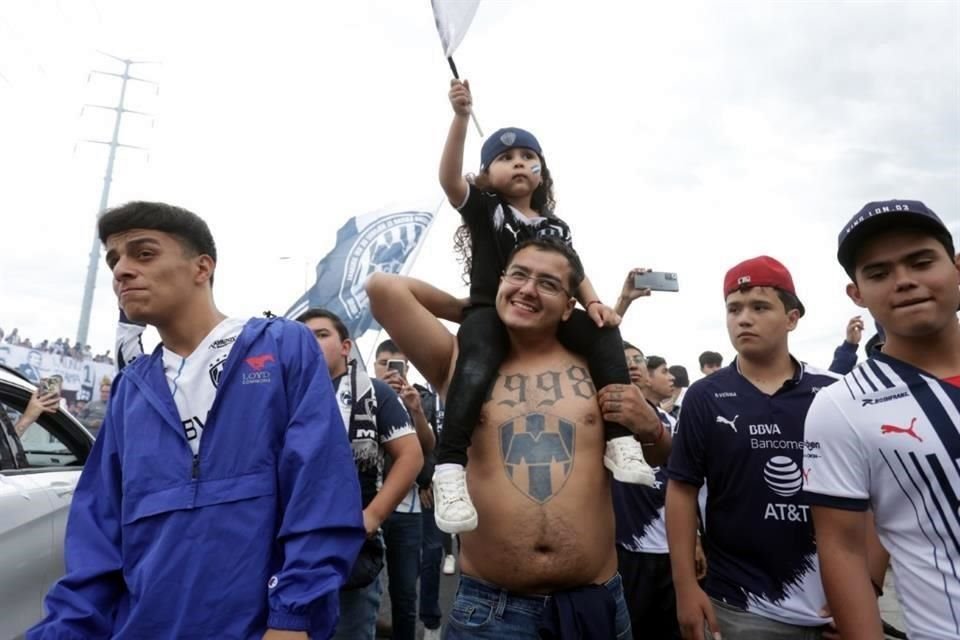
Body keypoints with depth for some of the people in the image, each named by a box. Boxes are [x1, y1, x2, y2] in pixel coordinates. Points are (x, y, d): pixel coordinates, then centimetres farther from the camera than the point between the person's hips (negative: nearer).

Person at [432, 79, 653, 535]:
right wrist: (461, 116, -21)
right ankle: (450, 467, -36)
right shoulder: (482, 207, 7)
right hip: (489, 312, -4)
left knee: (604, 333, -16)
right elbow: (449, 178, -11)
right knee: (478, 365, -34)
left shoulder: (556, 227, 20)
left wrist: (594, 303, -3)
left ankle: (619, 439, -17)